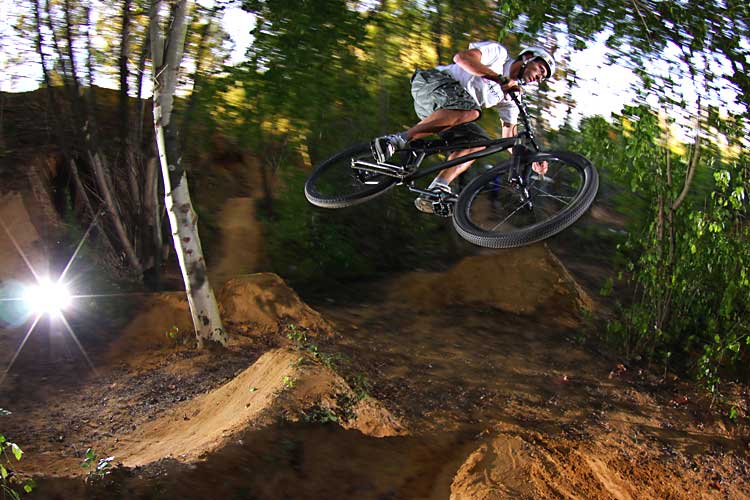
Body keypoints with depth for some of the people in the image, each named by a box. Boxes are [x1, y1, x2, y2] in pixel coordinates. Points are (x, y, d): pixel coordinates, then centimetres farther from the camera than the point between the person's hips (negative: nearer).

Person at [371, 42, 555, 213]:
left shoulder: (509, 97, 19)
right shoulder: (499, 53, 0)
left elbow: (509, 134, 13)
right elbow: (462, 57, -16)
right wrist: (499, 79, -19)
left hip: (444, 111, 8)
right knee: (470, 111, -35)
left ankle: (435, 190, -18)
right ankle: (397, 140, -34)